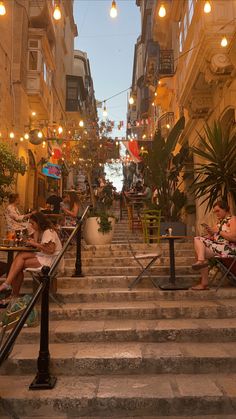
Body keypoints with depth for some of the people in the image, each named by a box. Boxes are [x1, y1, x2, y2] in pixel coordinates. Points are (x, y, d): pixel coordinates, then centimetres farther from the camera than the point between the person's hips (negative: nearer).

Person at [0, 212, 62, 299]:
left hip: (49, 260, -9)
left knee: (21, 264, -16)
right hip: (43, 256, 9)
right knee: (20, 255, -12)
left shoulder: (49, 232, -14)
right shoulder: (42, 231, 15)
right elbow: (39, 248, 6)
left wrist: (35, 244, -17)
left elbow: (51, 250, -23)